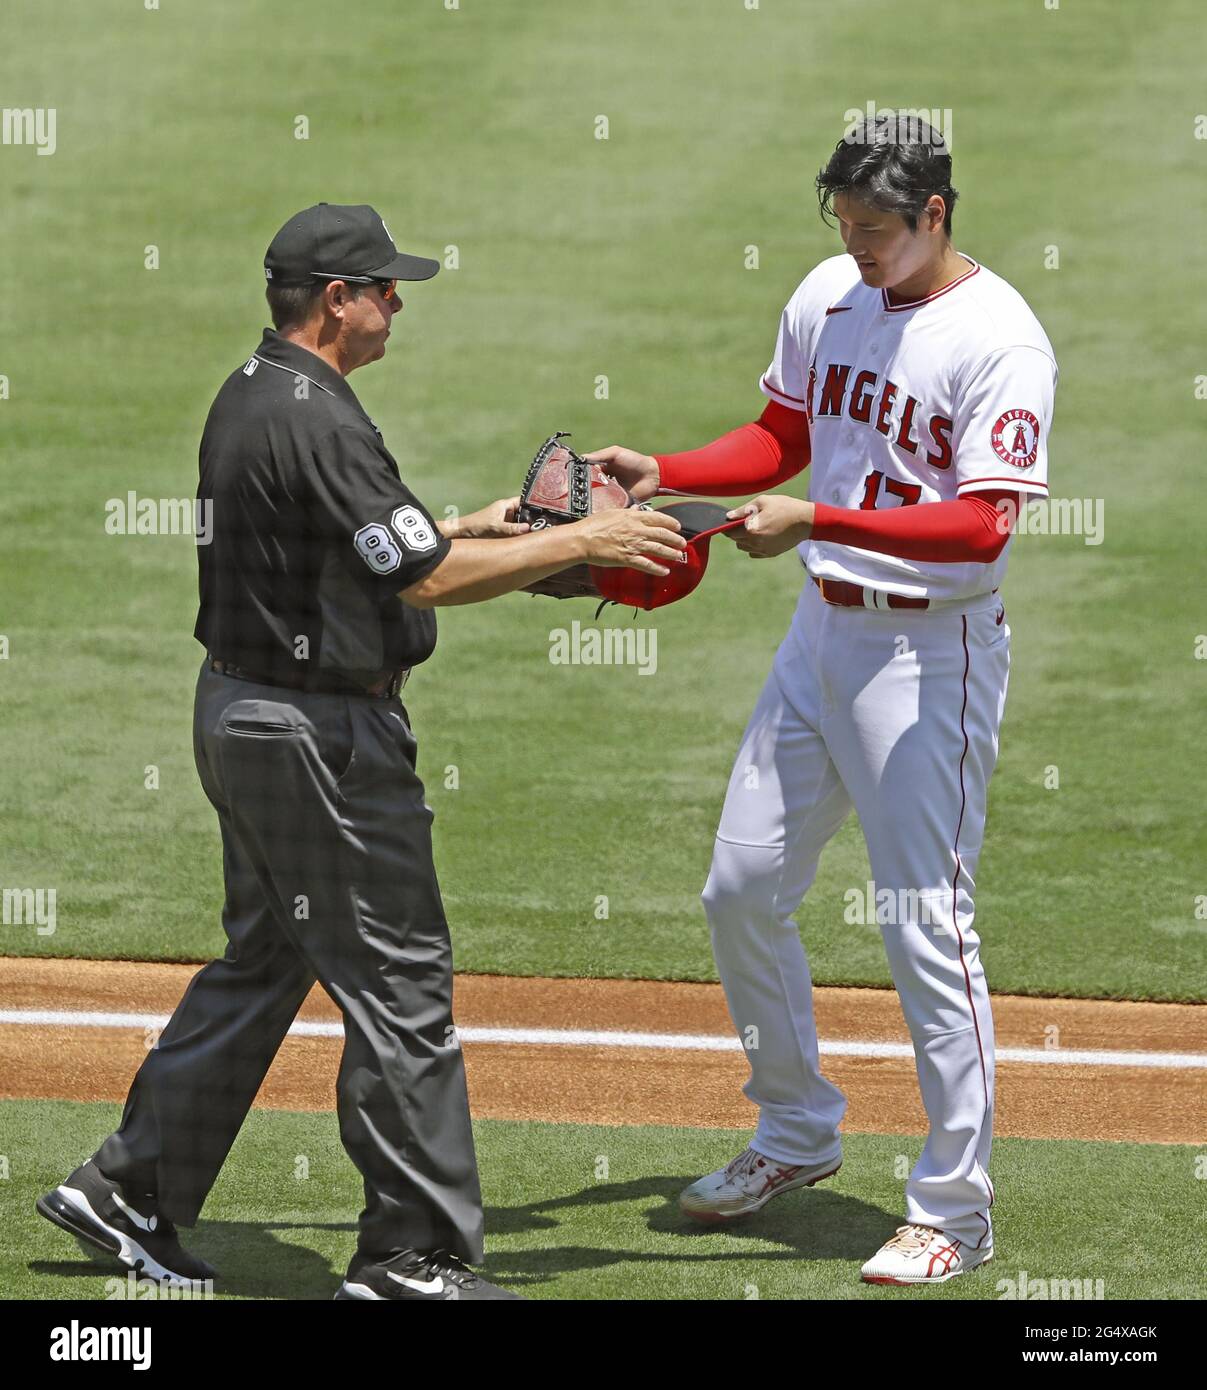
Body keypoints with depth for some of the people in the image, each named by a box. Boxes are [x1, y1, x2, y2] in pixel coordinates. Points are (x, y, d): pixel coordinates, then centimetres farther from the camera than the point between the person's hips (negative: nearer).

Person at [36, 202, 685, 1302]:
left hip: (243, 711, 11)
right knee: (398, 977, -4)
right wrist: (581, 544, -19)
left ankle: (129, 1195, 23)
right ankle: (414, 1254, 0)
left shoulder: (250, 396, 12)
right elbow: (426, 579, -25)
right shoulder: (316, 419, -21)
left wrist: (473, 529, 16)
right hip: (321, 735, -11)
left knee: (263, 963, 20)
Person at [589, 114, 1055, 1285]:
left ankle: (953, 1213, 2)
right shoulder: (828, 298, 6)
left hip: (931, 653, -8)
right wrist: (661, 475, 3)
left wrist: (817, 520, -31)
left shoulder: (1000, 342, -17)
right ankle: (797, 1137, 32)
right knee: (741, 891, 13)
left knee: (925, 924, -6)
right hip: (821, 633, 8)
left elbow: (981, 527, -25)